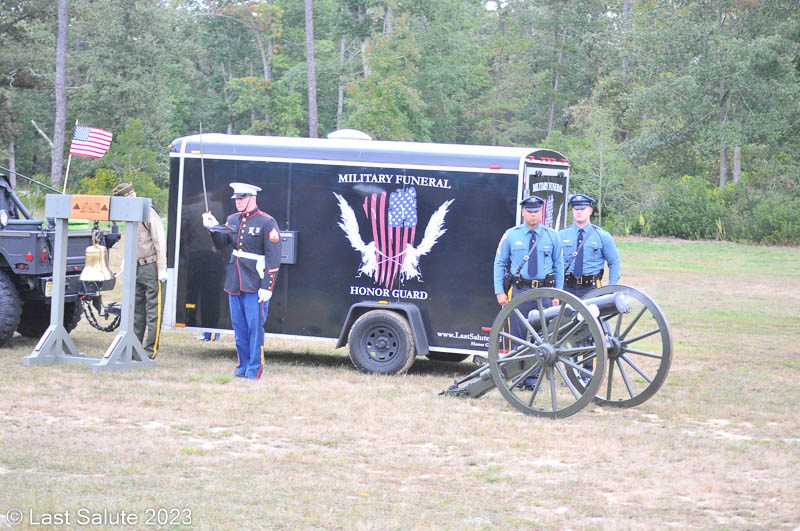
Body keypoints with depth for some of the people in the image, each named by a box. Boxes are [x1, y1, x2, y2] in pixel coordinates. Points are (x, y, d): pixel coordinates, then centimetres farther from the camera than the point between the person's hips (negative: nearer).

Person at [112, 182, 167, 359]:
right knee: (136, 309, 13)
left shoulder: (148, 213, -12)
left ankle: (150, 350, -4)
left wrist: (162, 269, -17)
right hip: (137, 267, 9)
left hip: (152, 267, -9)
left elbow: (159, 241, -15)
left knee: (153, 311, -5)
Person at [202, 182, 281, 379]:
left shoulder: (267, 222, -8)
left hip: (254, 285, -6)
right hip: (234, 282, 7)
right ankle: (243, 366, 21)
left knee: (255, 327, -3)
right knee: (239, 327, 12)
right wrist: (213, 228, -7)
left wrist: (267, 287, -15)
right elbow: (221, 243, 12)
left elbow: (273, 258, -11)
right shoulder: (233, 220, 12)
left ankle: (254, 370, 3)